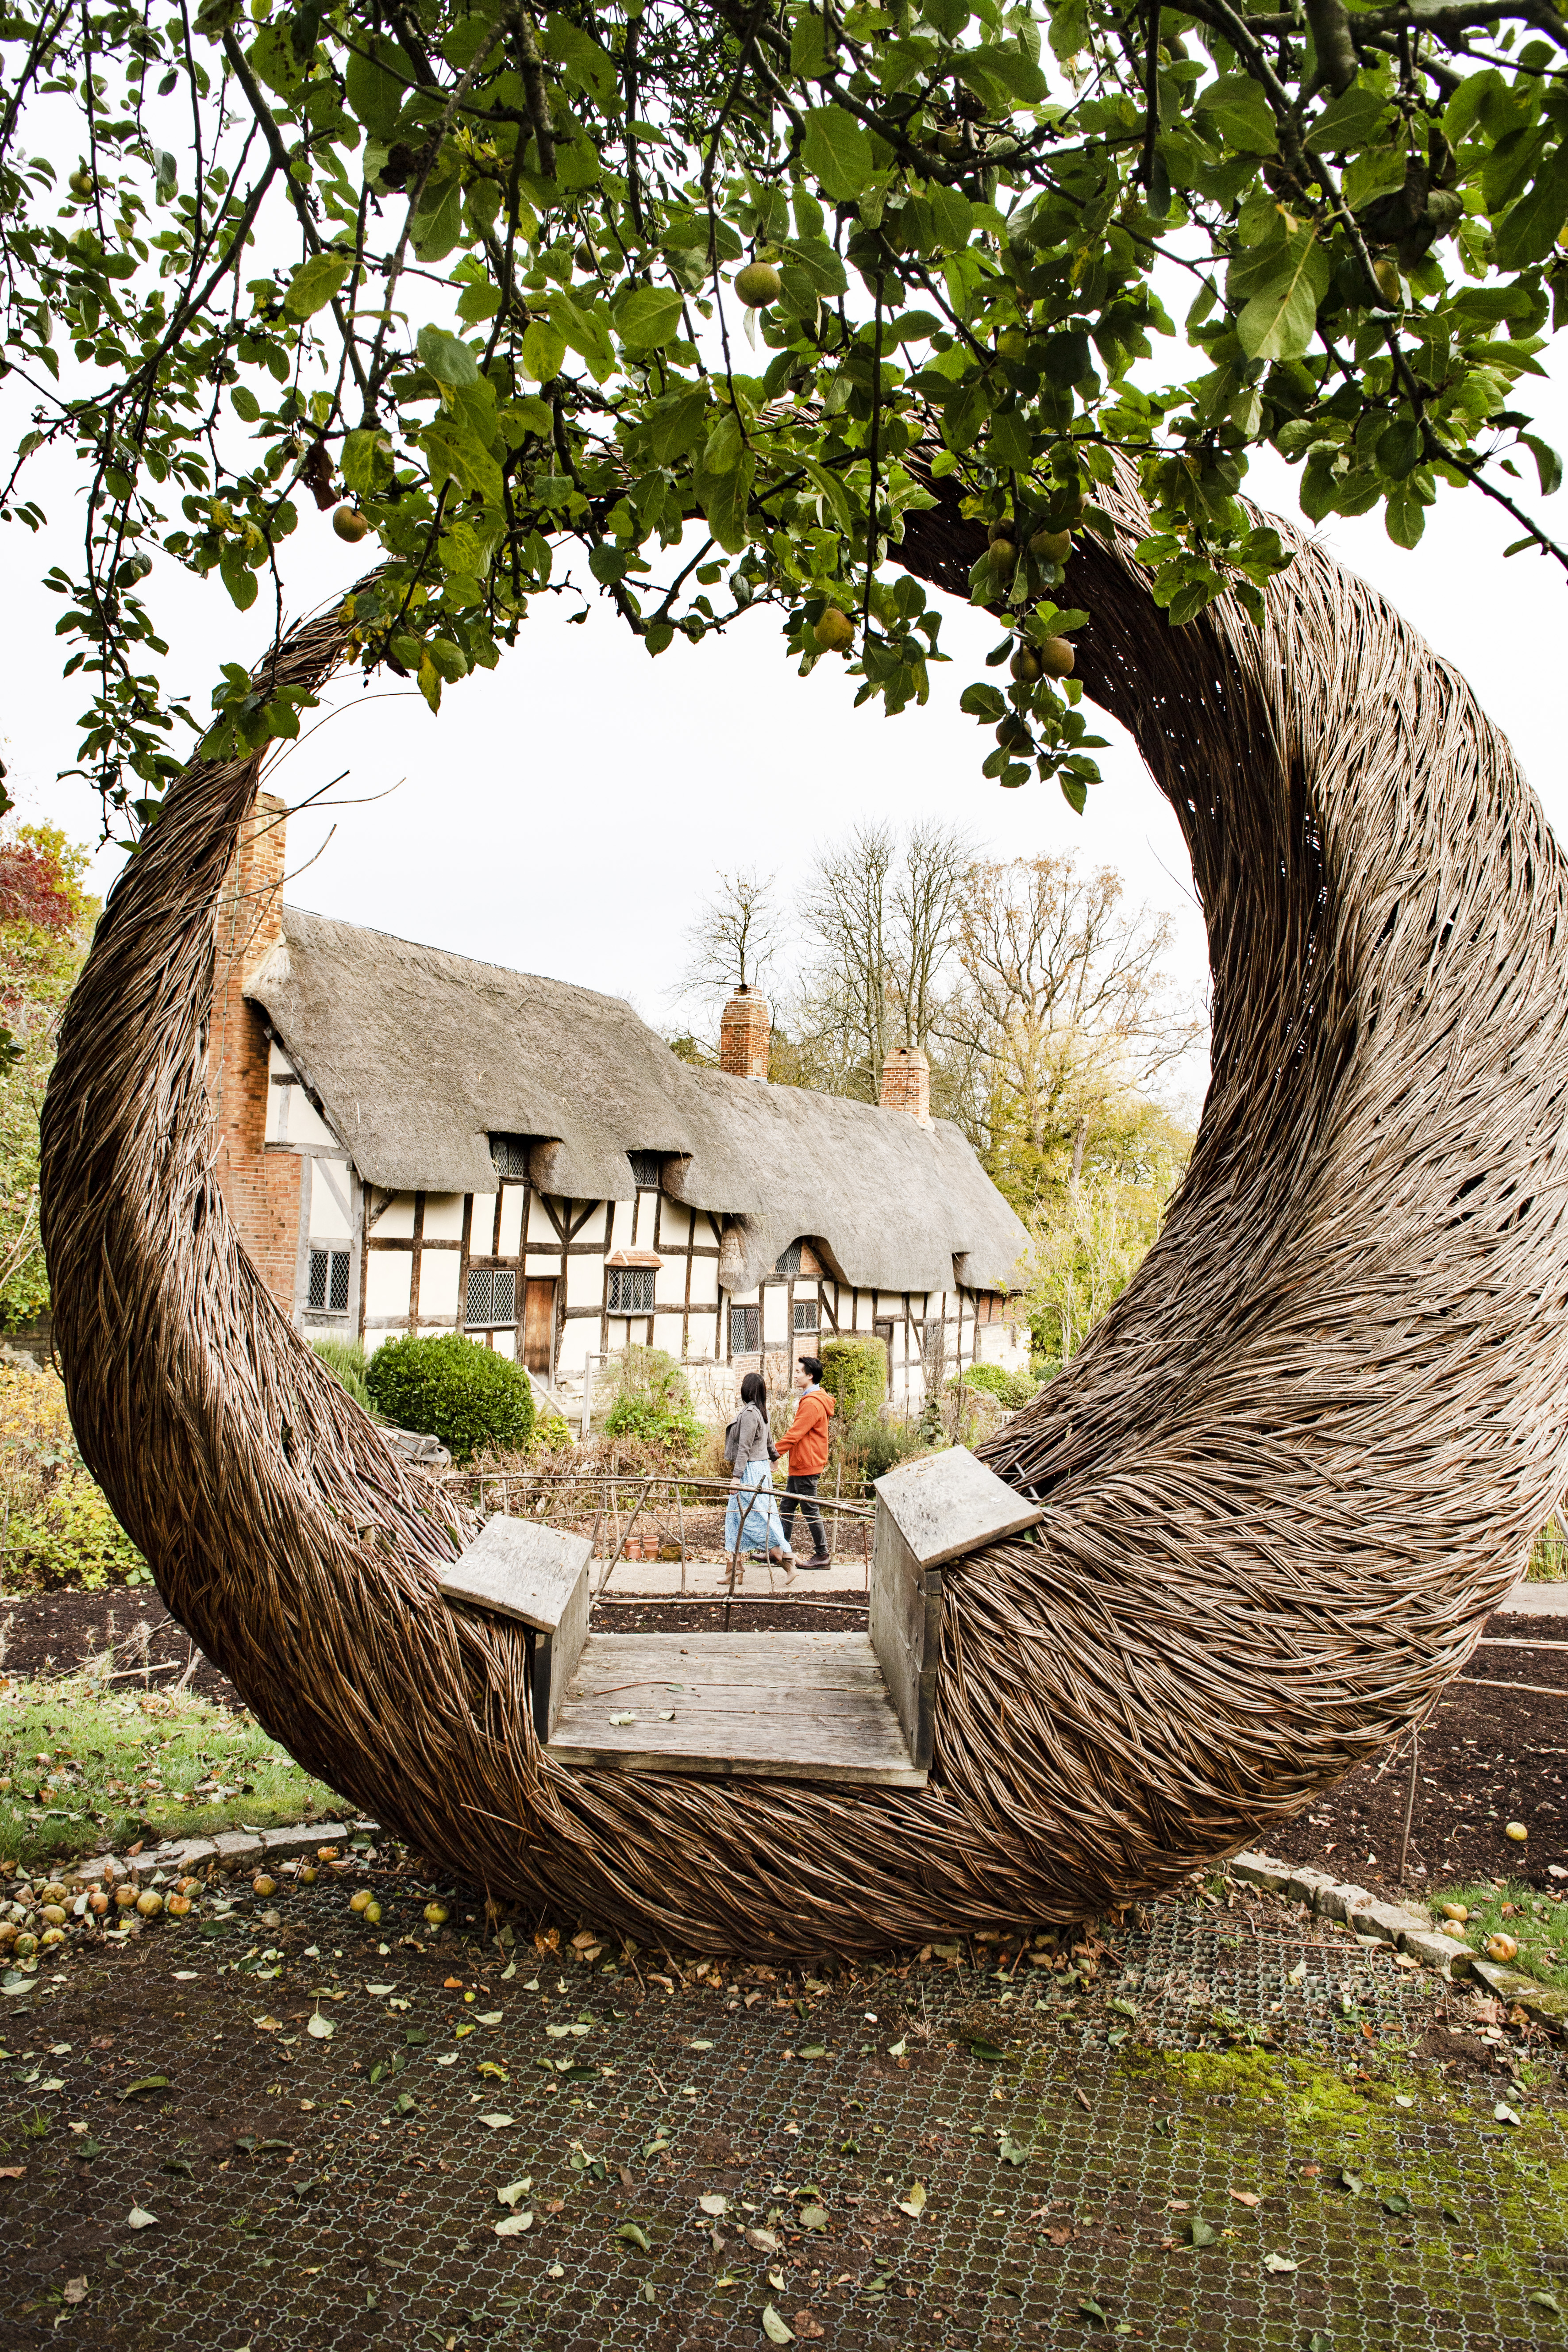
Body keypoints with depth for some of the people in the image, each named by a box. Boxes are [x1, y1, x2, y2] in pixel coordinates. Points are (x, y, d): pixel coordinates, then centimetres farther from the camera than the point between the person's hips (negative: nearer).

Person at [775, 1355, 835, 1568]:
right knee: (788, 1508, 13)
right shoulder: (811, 1399, 15)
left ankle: (822, 1556, 7)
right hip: (799, 1465, 10)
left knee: (810, 1511, -2)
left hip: (806, 1466, -10)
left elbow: (794, 1435, -22)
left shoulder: (812, 1403, -20)